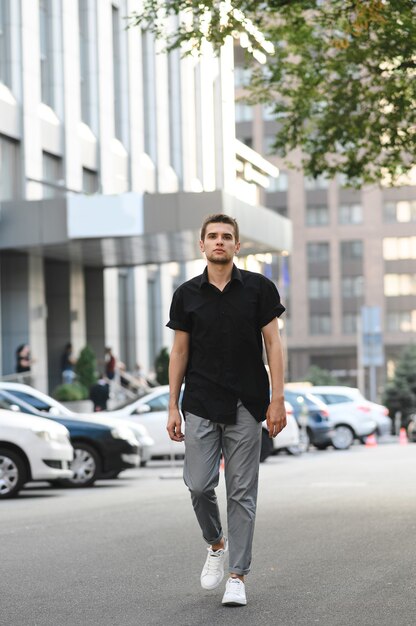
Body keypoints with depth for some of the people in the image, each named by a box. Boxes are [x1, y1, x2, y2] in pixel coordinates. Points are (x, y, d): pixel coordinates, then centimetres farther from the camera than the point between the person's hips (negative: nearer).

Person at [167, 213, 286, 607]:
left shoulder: (258, 288, -1)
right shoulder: (187, 294, 4)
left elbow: (273, 344, -2)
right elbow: (179, 352, 7)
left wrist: (277, 399, -9)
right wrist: (172, 407, 2)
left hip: (246, 405, -1)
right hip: (200, 406, 1)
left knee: (241, 492, 1)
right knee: (199, 485, -4)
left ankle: (237, 576, 7)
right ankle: (216, 545, 25)